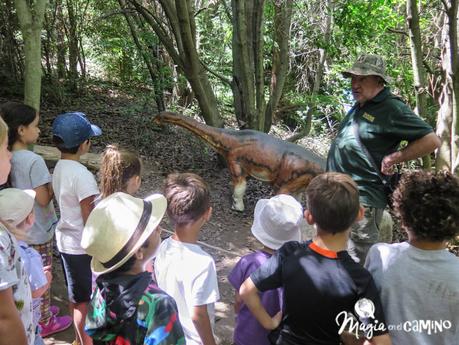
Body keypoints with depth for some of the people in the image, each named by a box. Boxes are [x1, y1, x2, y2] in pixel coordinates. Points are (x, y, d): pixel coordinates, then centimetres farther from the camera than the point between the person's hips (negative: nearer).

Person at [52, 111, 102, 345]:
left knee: (76, 297, 23)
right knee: (85, 300, 8)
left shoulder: (59, 168, 0)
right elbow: (89, 220, -21)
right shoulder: (82, 175, -25)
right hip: (83, 245, -8)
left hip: (65, 239, 8)